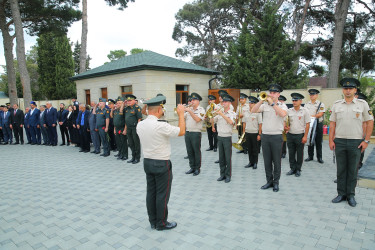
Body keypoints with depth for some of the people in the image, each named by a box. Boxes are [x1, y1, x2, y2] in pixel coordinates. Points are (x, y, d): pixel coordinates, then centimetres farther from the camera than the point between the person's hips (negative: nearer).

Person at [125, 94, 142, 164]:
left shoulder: (137, 108, -10)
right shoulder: (127, 108, 12)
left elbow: (139, 119, -15)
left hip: (135, 128, -7)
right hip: (129, 128, 8)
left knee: (136, 143, 3)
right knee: (131, 144, 15)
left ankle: (137, 158, 14)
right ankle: (133, 157, 27)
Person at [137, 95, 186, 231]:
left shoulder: (140, 125, -1)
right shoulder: (161, 126, -23)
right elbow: (181, 131, -15)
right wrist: (181, 114, -4)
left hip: (147, 162, 7)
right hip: (162, 164, -7)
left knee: (151, 193, 15)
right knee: (162, 195, 6)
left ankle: (153, 221, 29)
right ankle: (161, 223, 20)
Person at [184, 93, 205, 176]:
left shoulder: (201, 110, -4)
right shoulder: (189, 109, 14)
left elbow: (197, 119, -20)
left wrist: (189, 111, -19)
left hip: (196, 133, -6)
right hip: (187, 132, 6)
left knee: (197, 151, 2)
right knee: (189, 151, 11)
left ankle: (197, 168, 14)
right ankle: (192, 167, 23)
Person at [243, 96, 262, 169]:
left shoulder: (257, 113, -8)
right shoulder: (246, 113, 6)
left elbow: (260, 124, -9)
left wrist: (259, 134, -12)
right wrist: (243, 132, 8)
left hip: (254, 133, -4)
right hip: (247, 133, 5)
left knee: (255, 149, 5)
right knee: (249, 149, 12)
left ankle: (255, 163, 16)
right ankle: (251, 162, 23)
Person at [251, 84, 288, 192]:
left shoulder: (282, 106, 1)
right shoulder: (264, 105, 7)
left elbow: (283, 114, -21)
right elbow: (253, 111, -6)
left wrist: (272, 103, -21)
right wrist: (262, 100, -15)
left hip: (277, 136, -3)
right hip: (265, 135, 3)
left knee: (276, 161, 5)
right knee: (267, 160, 10)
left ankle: (276, 182, 18)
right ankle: (269, 181, 23)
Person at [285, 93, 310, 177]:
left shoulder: (304, 111, -4)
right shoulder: (289, 111, 5)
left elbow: (307, 124, -5)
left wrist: (305, 136, -10)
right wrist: (286, 127, -7)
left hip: (300, 135, -3)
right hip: (290, 135, 3)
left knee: (299, 154, 7)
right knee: (291, 153, 10)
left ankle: (298, 170, 20)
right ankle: (293, 168, 23)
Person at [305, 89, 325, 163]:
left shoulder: (321, 104, 0)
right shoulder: (307, 104, 11)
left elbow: (320, 114, -11)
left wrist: (311, 116, -15)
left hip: (318, 124, -3)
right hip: (309, 124, 3)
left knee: (318, 142, 2)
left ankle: (319, 157, 11)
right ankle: (310, 156, 17)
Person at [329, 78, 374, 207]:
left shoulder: (362, 104, 2)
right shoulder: (336, 104, 7)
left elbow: (370, 122, 3)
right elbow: (332, 123, 8)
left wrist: (366, 140, -3)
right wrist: (331, 140, 2)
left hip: (356, 142, -1)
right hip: (339, 142, 2)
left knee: (352, 170, 7)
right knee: (341, 169, 8)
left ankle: (351, 195, 19)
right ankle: (341, 194, 19)